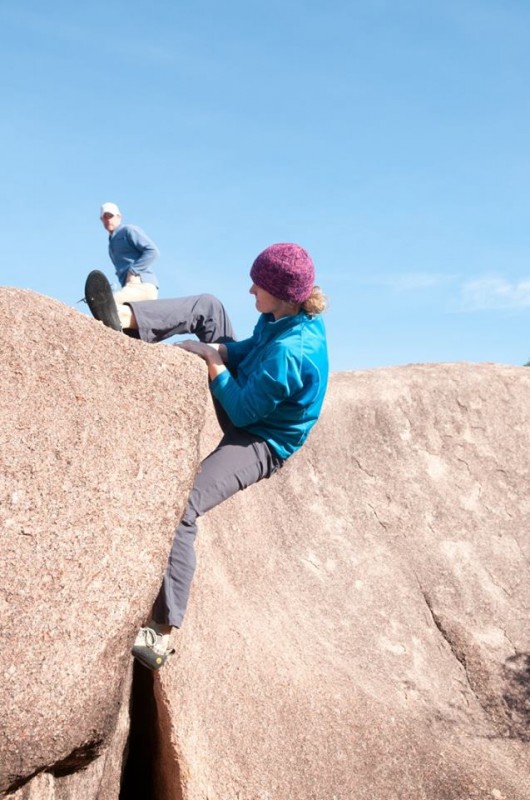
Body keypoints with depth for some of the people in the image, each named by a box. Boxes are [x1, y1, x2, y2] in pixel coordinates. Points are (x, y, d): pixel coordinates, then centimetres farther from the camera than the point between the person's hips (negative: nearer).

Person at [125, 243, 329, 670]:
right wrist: (213, 348, -9)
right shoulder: (296, 316, -8)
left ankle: (165, 631, -21)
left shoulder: (289, 353, -35)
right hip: (248, 403, 10)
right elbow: (250, 348, 8)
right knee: (209, 306, 5)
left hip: (259, 443, -10)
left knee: (181, 508, -28)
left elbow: (242, 410, -26)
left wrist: (211, 359, -16)